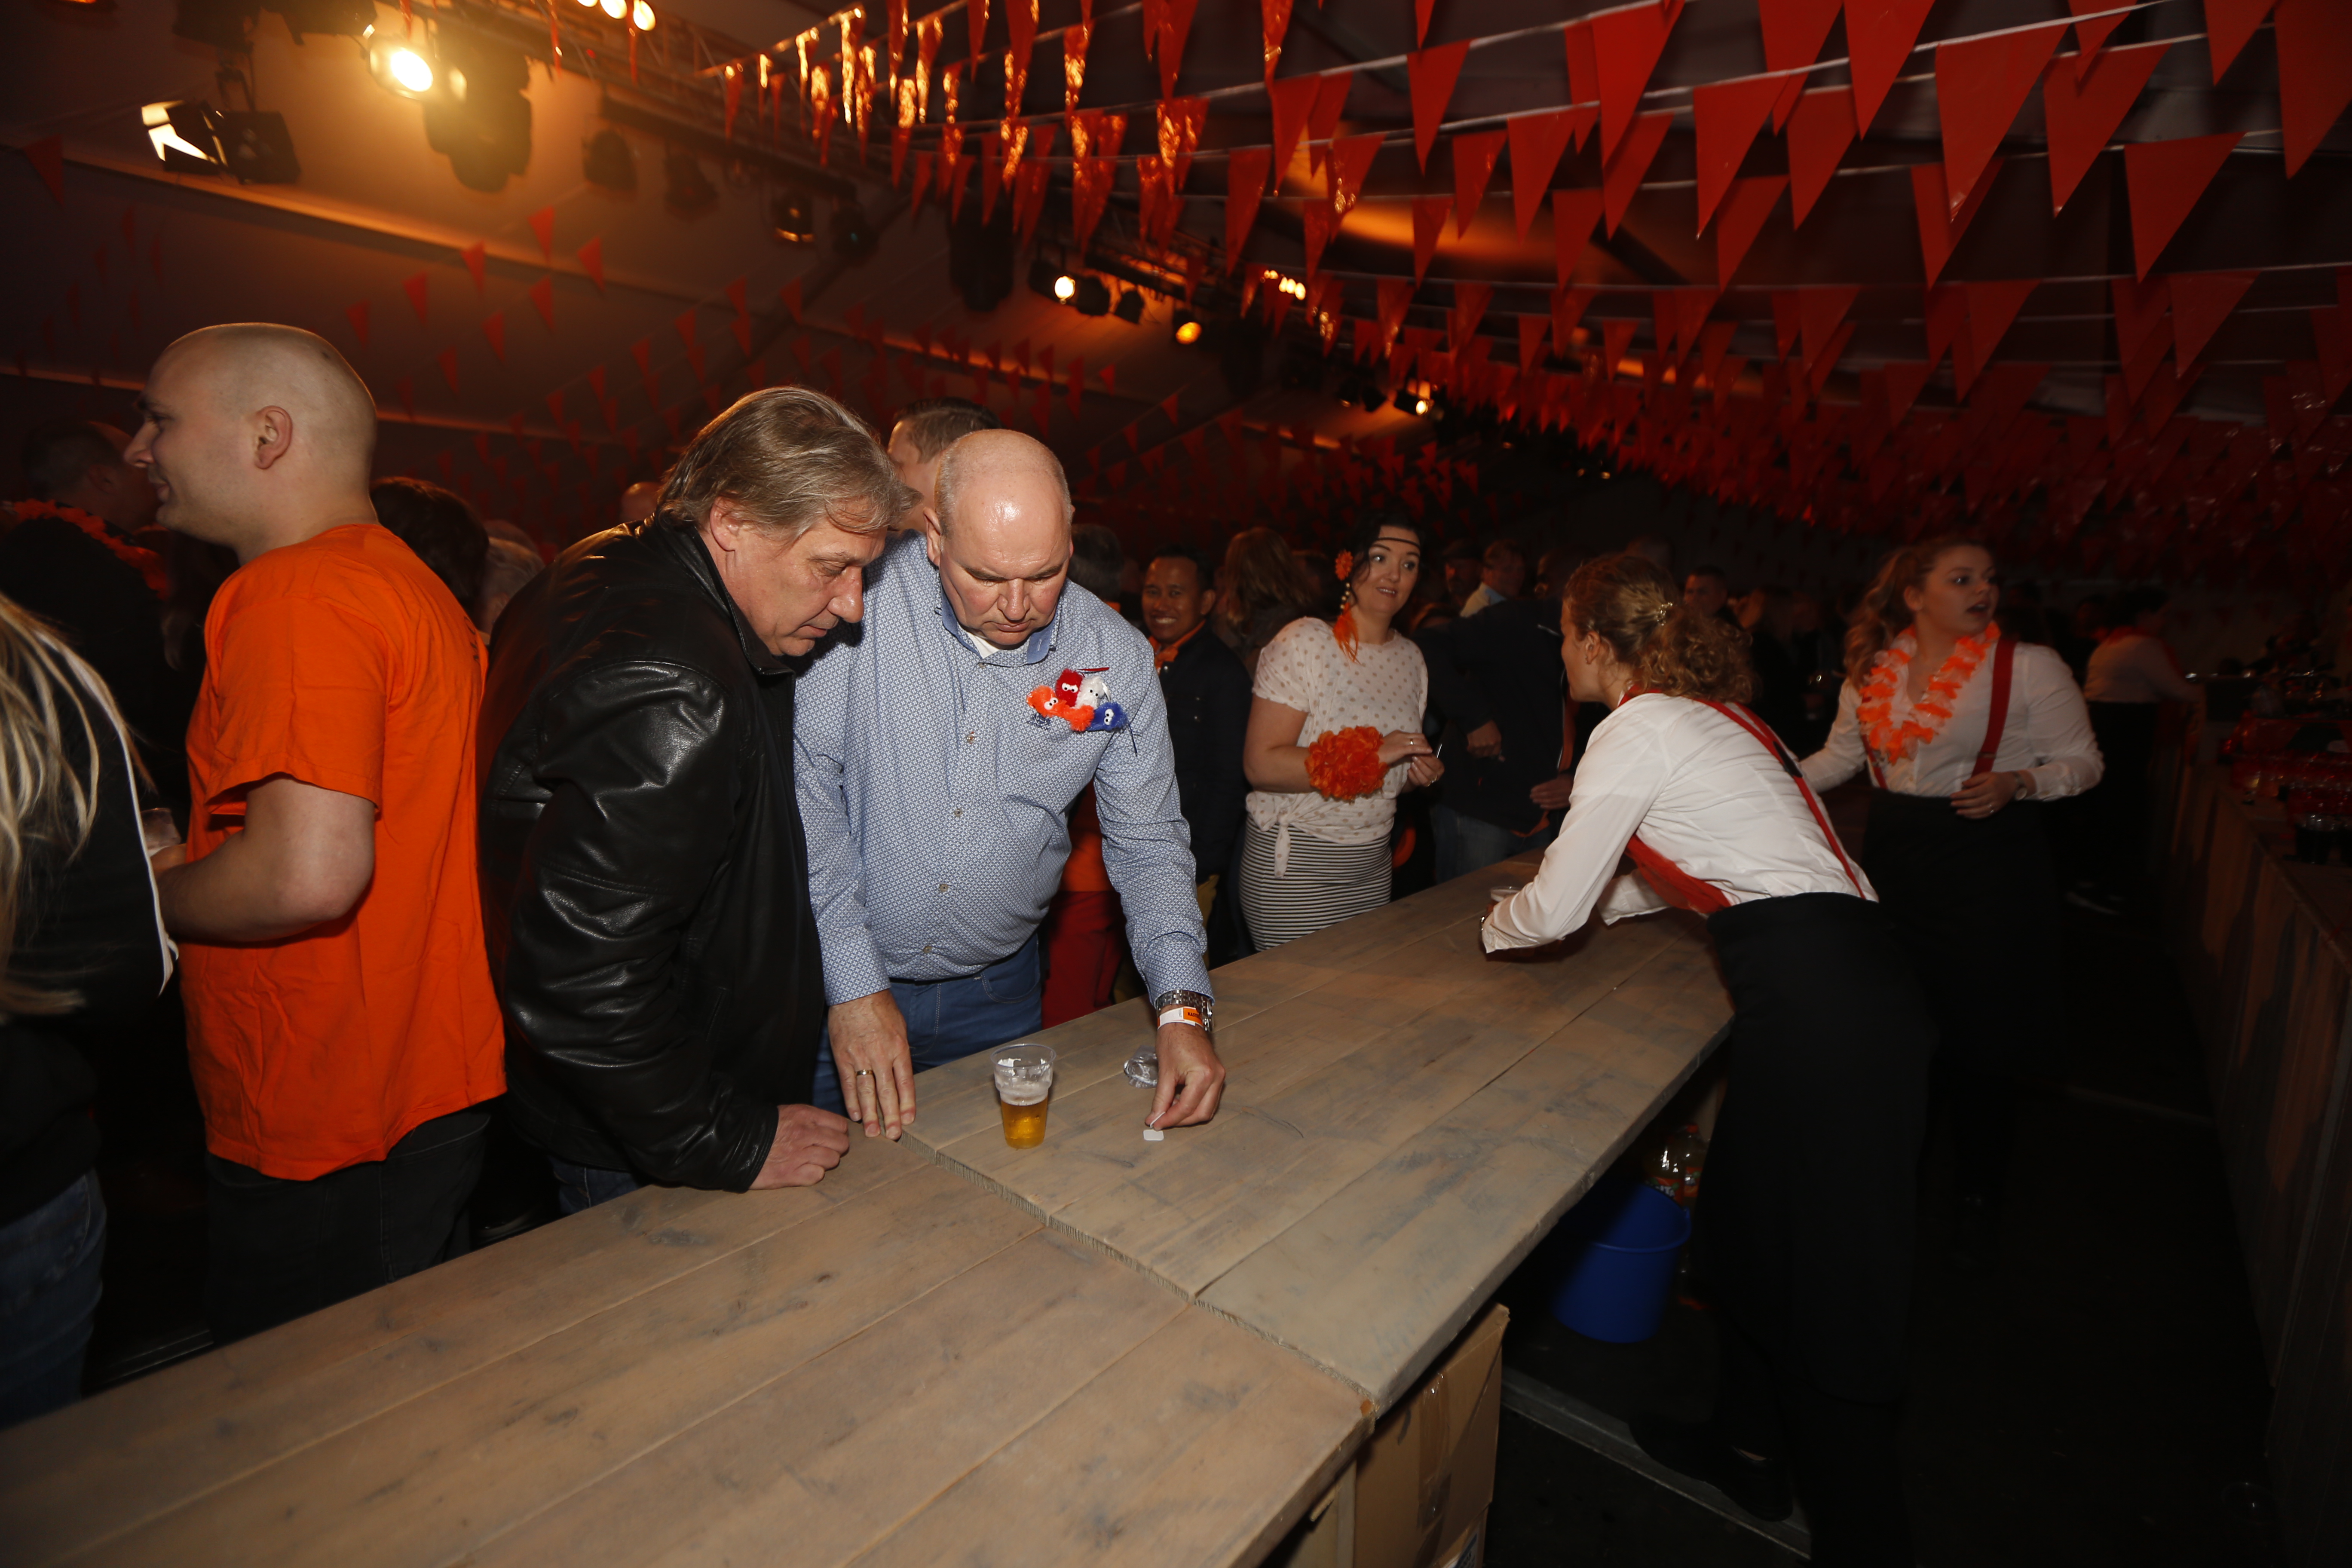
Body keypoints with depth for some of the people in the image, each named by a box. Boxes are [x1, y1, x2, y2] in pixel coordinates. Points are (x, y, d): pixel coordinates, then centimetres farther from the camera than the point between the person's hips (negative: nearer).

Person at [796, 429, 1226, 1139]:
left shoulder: (1117, 658, -9)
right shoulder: (861, 596, -17)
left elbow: (1147, 844, -2)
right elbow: (806, 785, -13)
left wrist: (1182, 1008, -14)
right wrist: (853, 981, -16)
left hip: (998, 993, 2)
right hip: (838, 977, -1)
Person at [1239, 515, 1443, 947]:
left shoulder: (1411, 656, 10)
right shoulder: (1305, 642, -12)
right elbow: (1260, 764, -22)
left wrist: (1421, 773, -1)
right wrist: (1370, 754, -24)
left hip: (1371, 866, 6)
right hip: (1293, 867, -6)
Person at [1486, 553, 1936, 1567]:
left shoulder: (1637, 729, -11)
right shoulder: (1706, 712, 17)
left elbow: (1555, 911, -8)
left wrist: (1495, 928, 13)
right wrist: (1550, 904, 30)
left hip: (1818, 1005, -10)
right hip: (1846, 977, 10)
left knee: (1816, 1275, 4)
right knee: (1749, 1226, 22)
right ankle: (1749, 1447, 40)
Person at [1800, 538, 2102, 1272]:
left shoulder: (2029, 667, -6)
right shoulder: (1872, 668, 4)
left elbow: (2083, 760, -1)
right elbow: (1841, 756, 14)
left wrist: (2018, 783, -20)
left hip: (1988, 861, -3)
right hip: (1893, 856, 3)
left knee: (1978, 1041, 3)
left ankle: (1976, 1204, 26)